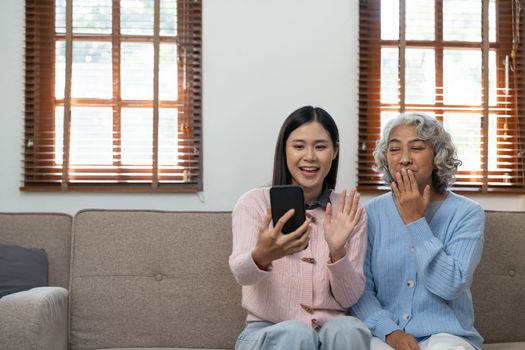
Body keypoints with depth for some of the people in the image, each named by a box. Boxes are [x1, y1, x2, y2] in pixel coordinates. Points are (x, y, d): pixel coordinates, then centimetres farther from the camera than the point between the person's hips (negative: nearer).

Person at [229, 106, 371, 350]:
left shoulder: (348, 213, 4)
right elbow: (241, 273, -21)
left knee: (347, 329, -31)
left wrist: (337, 251, -23)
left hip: (332, 330, 3)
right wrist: (261, 256, -45)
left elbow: (349, 298, -2)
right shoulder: (254, 202, -2)